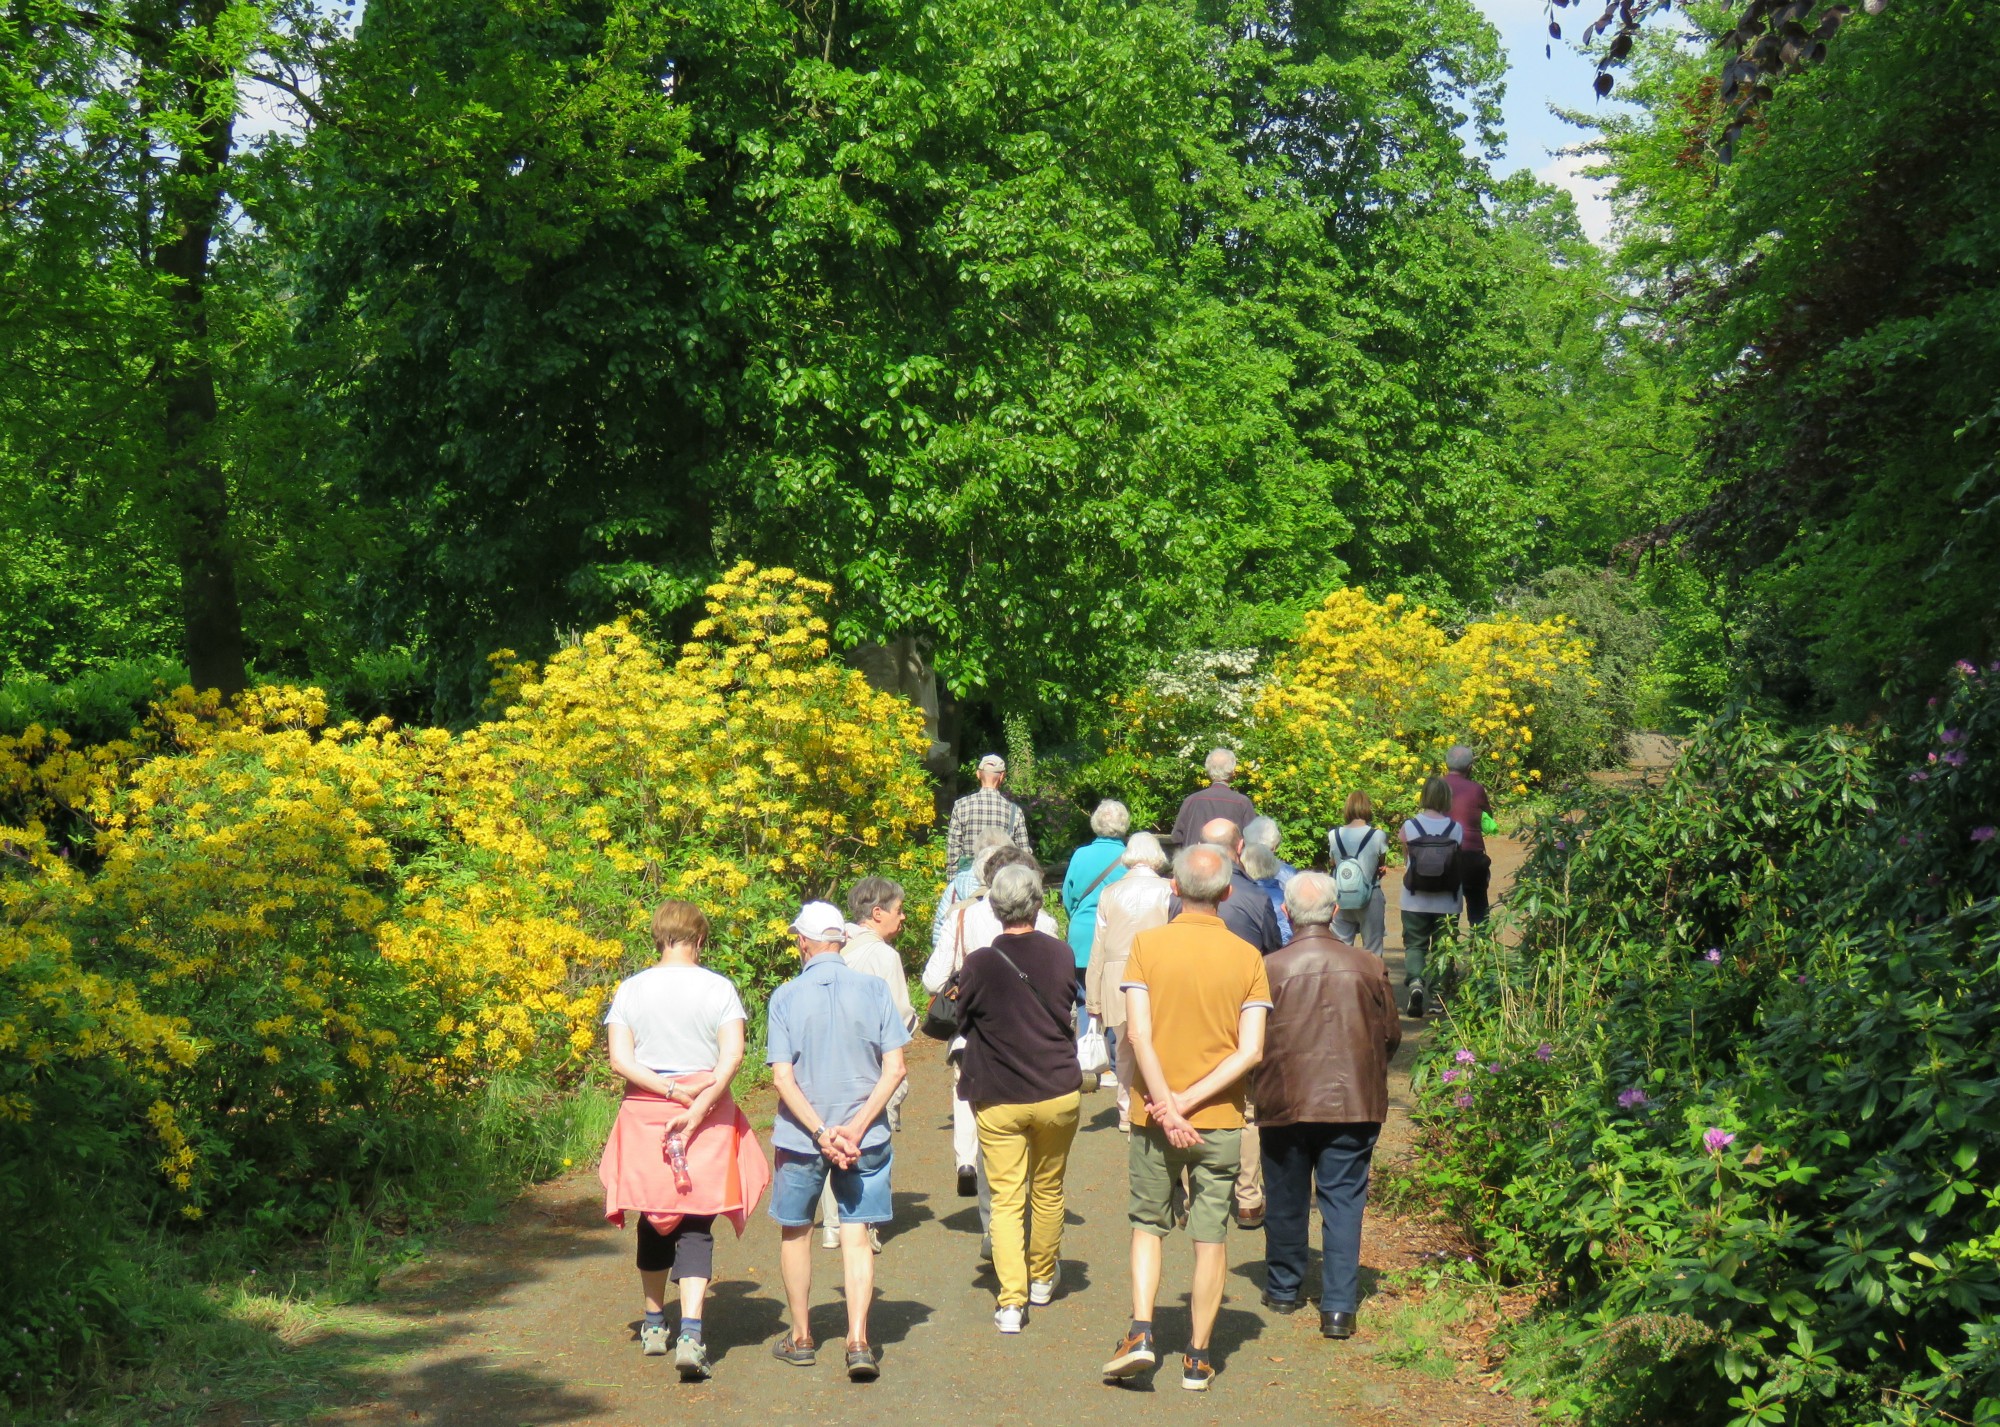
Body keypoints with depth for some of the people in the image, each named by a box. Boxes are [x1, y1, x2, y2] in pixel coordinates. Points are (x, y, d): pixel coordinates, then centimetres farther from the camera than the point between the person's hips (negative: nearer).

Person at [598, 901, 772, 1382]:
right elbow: (732, 1055, -14)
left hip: (645, 1116, 2)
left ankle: (654, 1325, 31)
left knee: (654, 1221, 18)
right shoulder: (718, 988, -4)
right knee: (696, 1228, -1)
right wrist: (698, 1105, -15)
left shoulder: (631, 989, 1)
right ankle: (691, 1333, -18)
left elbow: (620, 1060, -8)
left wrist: (672, 1091, -10)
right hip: (707, 1121, -2)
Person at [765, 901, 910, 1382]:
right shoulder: (873, 990, -4)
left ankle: (800, 1337, 26)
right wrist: (856, 1127, -11)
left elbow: (783, 1079, -13)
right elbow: (895, 1069, -9)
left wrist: (821, 1133, -13)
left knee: (795, 1232, 17)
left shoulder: (785, 997, -6)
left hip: (800, 1137, 0)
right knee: (856, 1236, 4)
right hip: (865, 1138, 1)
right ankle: (858, 1342, -10)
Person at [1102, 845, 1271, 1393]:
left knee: (1147, 1225, 17)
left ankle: (1141, 1332, 2)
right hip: (1221, 1121, 0)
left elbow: (1139, 1035, -14)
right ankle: (1197, 1358, 13)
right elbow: (1251, 1051, -10)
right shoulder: (1247, 957, -3)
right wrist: (1190, 1101, -11)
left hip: (1154, 1117, 0)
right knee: (1211, 1238, 9)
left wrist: (1168, 1105, -14)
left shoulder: (1147, 945, -6)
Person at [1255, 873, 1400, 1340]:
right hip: (1354, 1103, 1)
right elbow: (1391, 1035, 6)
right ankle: (1339, 1307, -2)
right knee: (1343, 1202, 4)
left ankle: (1282, 1289, 29)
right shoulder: (1368, 967, -3)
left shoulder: (1269, 969, -9)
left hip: (1285, 1104, -1)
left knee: (1286, 1200, 14)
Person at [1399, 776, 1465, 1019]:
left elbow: (1406, 862, 4)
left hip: (1415, 900, -1)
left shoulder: (1409, 827, -7)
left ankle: (1414, 981, -19)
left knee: (1415, 944, 8)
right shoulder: (1456, 828, -7)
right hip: (1447, 901, 1)